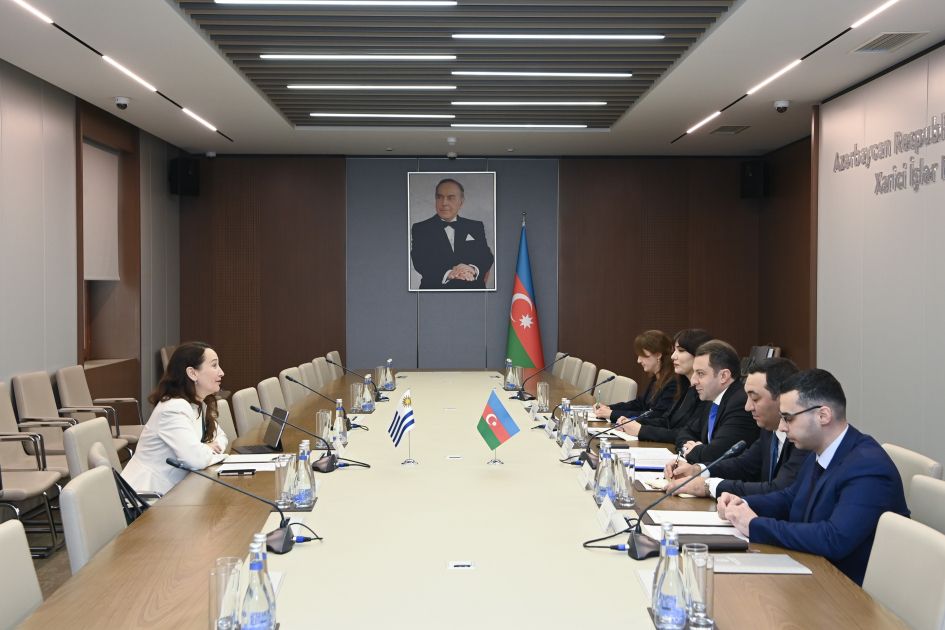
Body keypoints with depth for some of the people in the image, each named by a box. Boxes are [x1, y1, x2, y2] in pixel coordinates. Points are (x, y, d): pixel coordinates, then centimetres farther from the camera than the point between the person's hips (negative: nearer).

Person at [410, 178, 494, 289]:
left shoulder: (476, 227, 16)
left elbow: (486, 257, 7)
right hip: (435, 288, -1)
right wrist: (448, 273, -18)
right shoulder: (420, 229, 9)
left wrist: (473, 269, -15)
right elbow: (420, 262, -2)